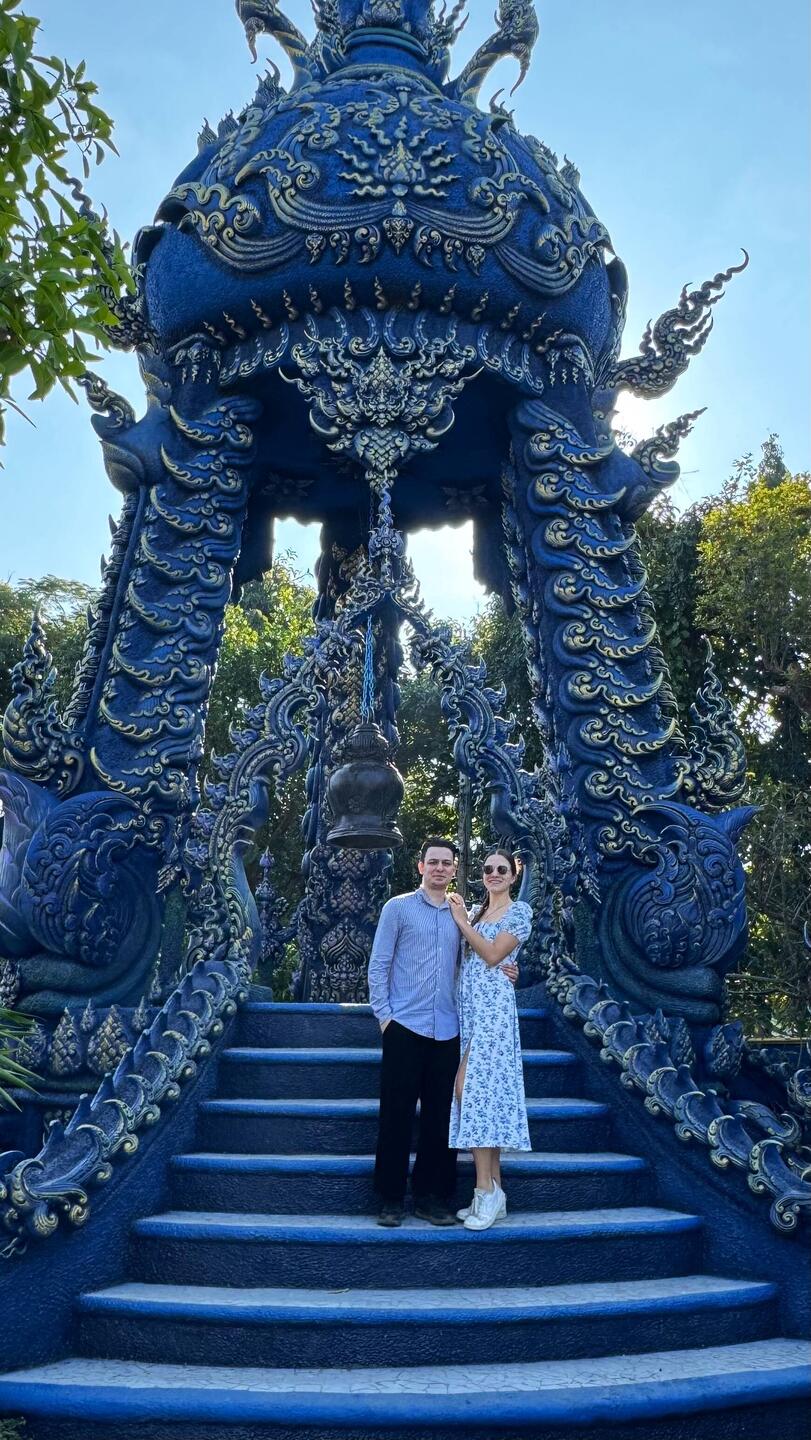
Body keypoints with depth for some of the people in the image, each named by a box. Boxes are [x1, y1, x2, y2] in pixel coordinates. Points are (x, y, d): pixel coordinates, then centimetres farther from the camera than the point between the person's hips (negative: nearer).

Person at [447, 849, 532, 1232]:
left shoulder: (520, 911, -1)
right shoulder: (475, 911, 17)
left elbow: (492, 955, -10)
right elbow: (465, 957, 16)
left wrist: (462, 922, -5)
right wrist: (461, 918, 4)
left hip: (492, 1006, -7)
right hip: (469, 1006, 7)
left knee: (472, 1086, -14)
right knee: (482, 1089, 5)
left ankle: (486, 1190, -9)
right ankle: (494, 1192, 10)